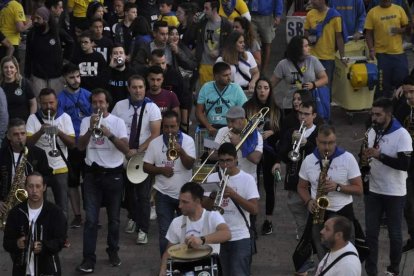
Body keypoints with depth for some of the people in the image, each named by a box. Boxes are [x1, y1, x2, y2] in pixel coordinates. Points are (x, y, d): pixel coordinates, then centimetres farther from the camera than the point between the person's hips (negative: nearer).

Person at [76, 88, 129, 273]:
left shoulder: (118, 122, -2)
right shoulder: (86, 121, 4)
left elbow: (126, 149, -11)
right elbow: (80, 146, -7)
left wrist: (109, 134, -24)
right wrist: (91, 129, -20)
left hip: (113, 174, 0)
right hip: (92, 174, 0)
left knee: (114, 217, 10)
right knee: (91, 219, -5)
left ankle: (113, 252, 26)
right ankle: (88, 258, -6)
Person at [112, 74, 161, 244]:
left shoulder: (152, 108, -7)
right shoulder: (119, 106, 1)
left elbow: (155, 135, -11)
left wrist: (138, 151, -18)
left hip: (143, 156, -3)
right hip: (123, 156, 3)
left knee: (143, 195, -6)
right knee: (128, 190, 15)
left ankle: (143, 230, -2)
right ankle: (133, 217, 37)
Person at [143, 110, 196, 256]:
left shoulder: (188, 140, -3)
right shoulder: (155, 143, 0)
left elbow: (189, 165, -14)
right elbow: (146, 167, 3)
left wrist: (181, 151, -31)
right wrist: (161, 170, -15)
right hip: (164, 195, 0)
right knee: (165, 233, 1)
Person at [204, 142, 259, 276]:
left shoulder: (247, 179, -5)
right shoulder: (212, 178, 5)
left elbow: (255, 209, -14)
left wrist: (232, 194, -22)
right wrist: (213, 196, -16)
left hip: (240, 238, -4)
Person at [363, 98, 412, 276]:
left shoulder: (401, 135, -15)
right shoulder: (372, 132, 5)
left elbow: (405, 164, -23)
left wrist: (380, 156, -26)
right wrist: (365, 158, -5)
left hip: (394, 193, -5)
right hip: (373, 190, 5)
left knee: (394, 233, 7)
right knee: (371, 232, 5)